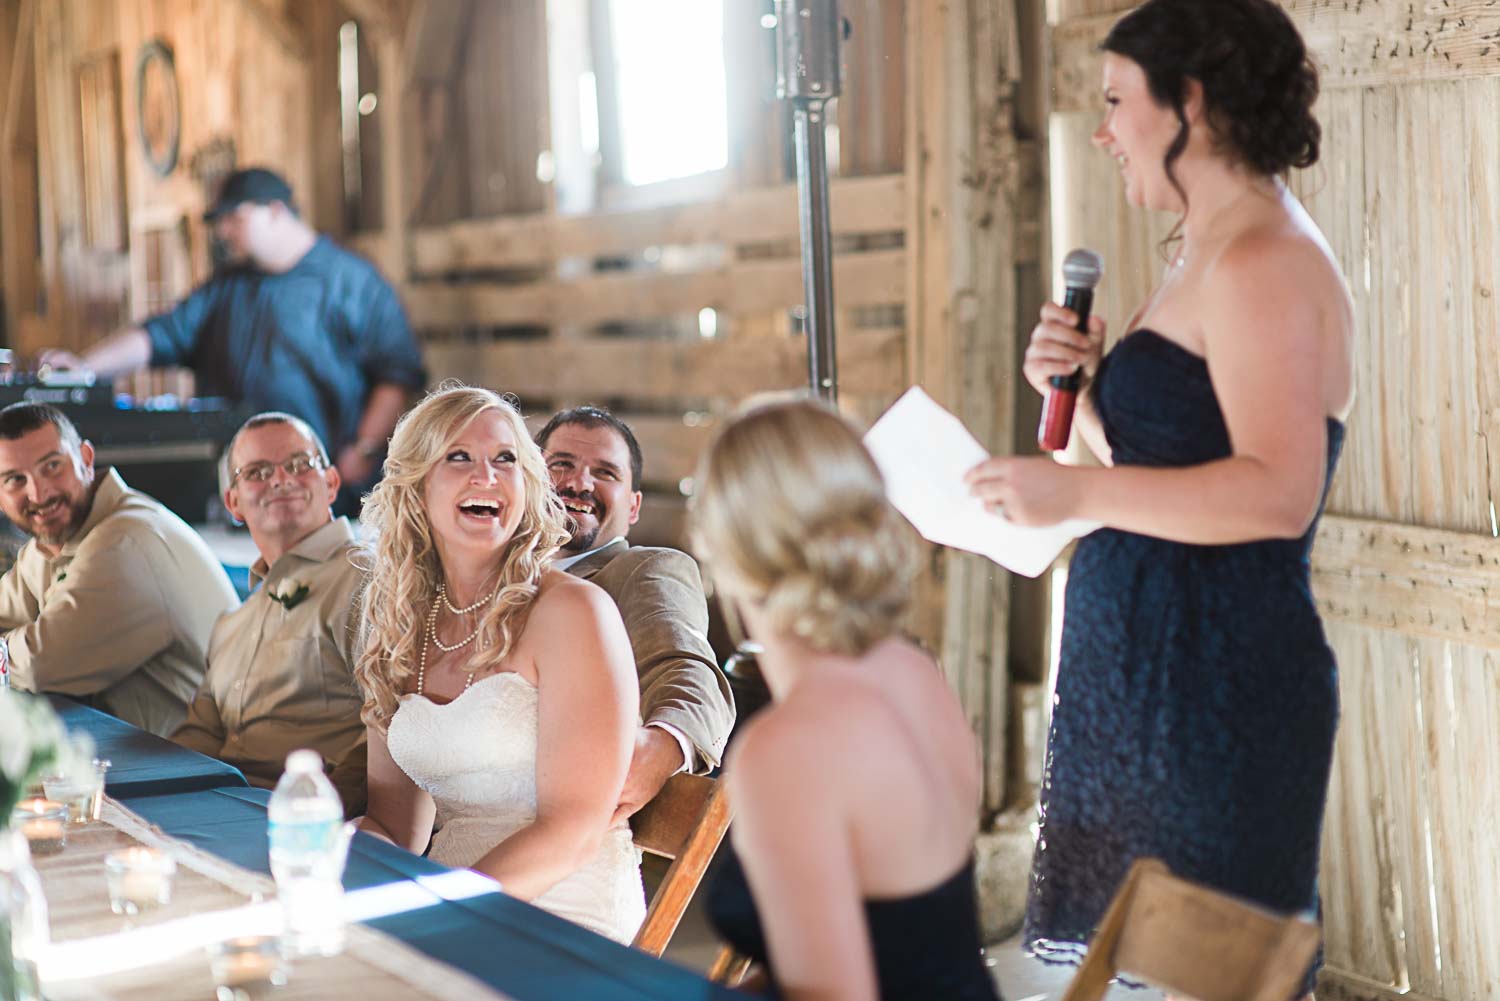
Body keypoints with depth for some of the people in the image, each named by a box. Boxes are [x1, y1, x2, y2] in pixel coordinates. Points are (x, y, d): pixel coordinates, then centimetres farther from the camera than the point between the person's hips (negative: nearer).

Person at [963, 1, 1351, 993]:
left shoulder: (1264, 264, -14)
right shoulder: (1210, 256, 18)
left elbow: (1277, 494, -25)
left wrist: (1079, 492, -24)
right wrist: (1082, 392, 7)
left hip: (1214, 684, -10)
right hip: (1143, 676, 10)